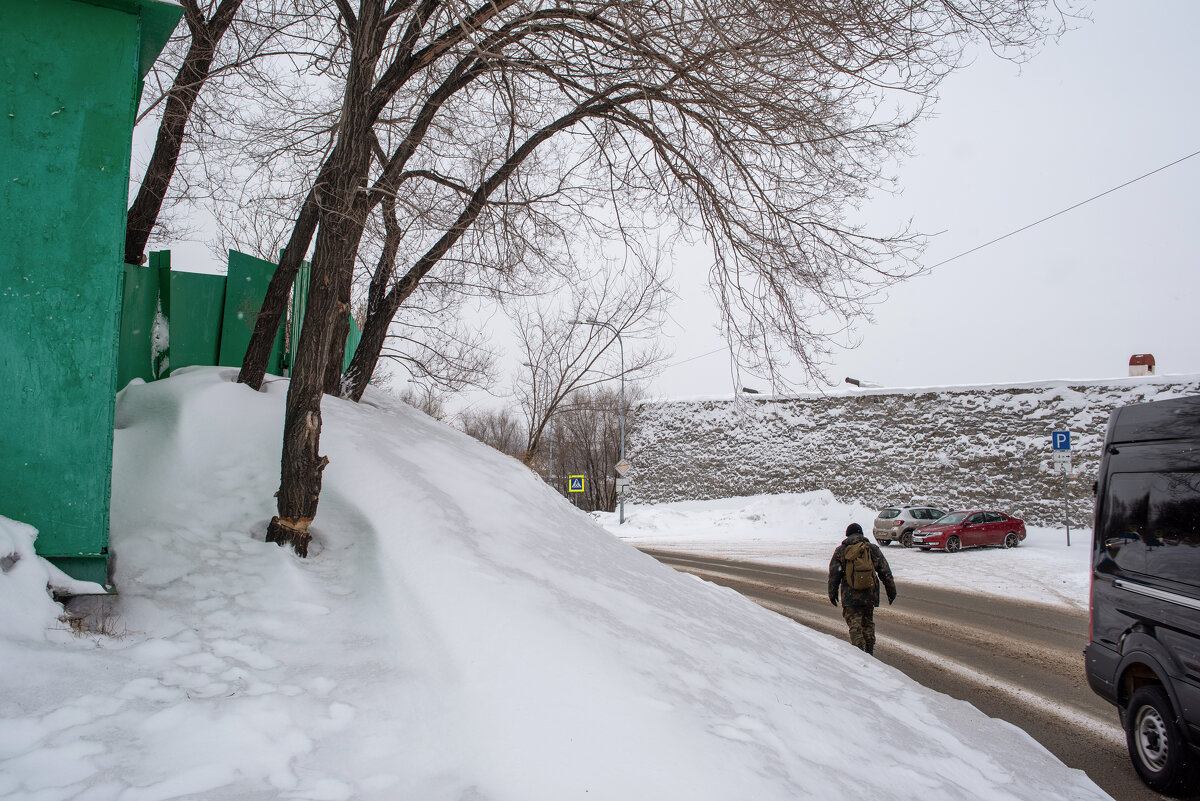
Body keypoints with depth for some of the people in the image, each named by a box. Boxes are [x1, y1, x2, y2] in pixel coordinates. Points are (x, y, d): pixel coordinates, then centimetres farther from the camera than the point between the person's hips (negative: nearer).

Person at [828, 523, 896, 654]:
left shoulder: (840, 551, 2)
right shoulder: (872, 548, 5)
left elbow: (833, 575, 2)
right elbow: (885, 572, 6)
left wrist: (832, 594, 12)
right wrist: (891, 591, 13)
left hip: (850, 596, -2)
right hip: (869, 594, 2)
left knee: (854, 625, 0)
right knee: (868, 622, 19)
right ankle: (869, 649, 23)